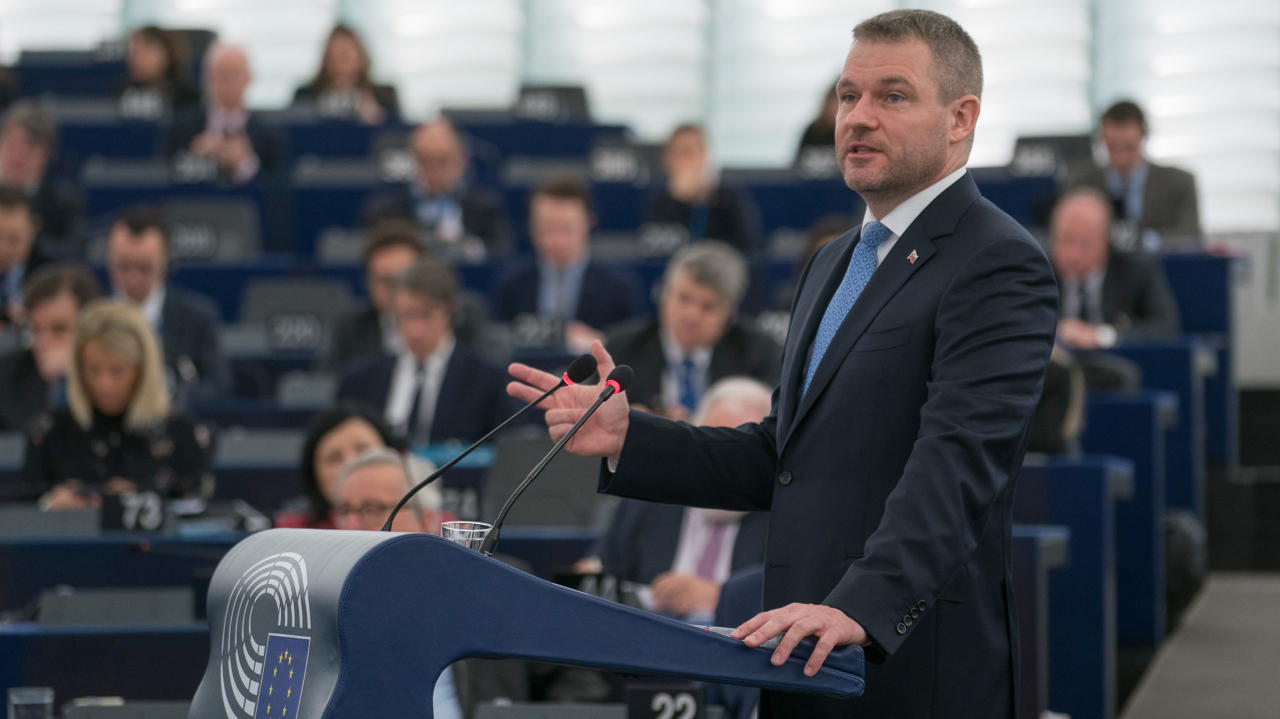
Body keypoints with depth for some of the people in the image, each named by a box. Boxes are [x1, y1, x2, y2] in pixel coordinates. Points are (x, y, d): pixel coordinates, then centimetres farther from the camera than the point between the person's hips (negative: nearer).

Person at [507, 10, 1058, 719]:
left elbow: (957, 462, -22)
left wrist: (863, 607, -34)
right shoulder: (834, 263, 19)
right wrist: (627, 440, 8)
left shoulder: (1000, 266, -10)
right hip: (806, 662, 8)